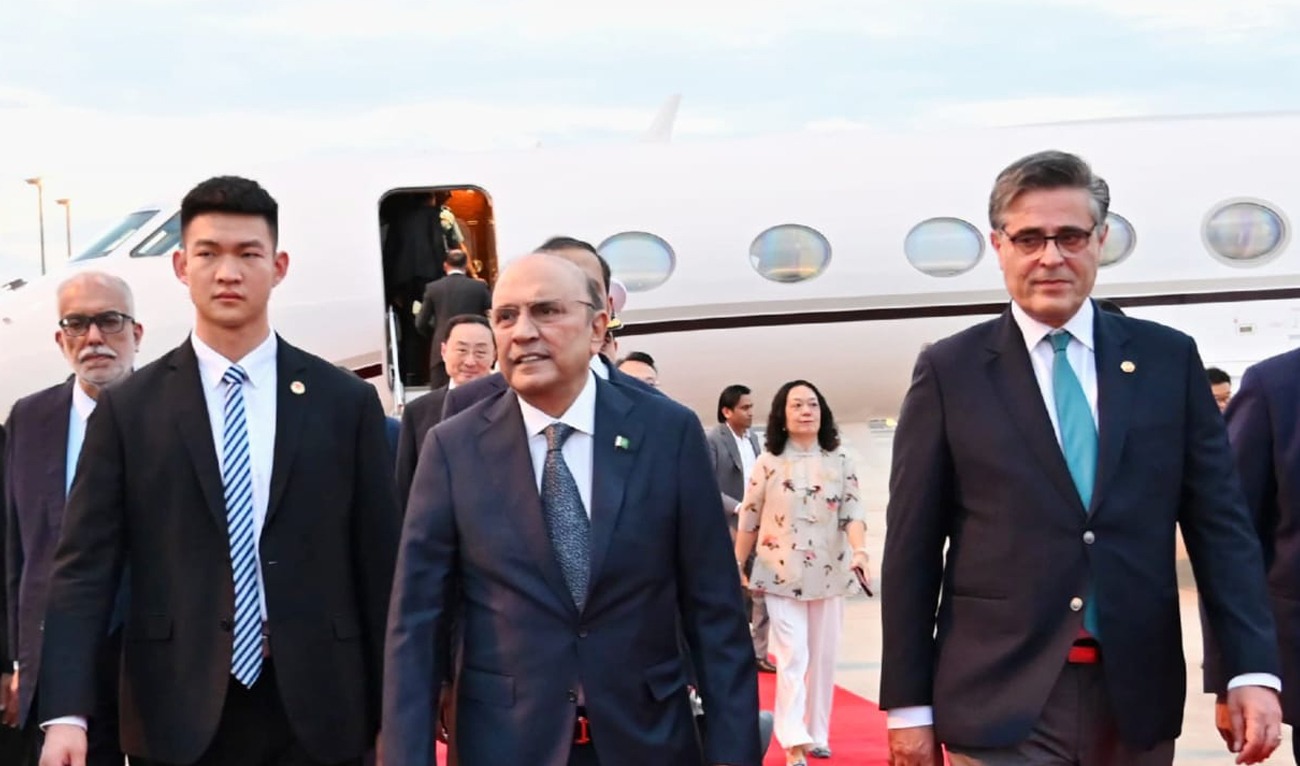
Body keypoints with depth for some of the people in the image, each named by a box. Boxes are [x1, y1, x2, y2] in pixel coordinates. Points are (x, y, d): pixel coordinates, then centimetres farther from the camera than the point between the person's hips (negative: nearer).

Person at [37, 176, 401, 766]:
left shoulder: (346, 402, 3)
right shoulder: (128, 408, 2)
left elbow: (379, 565, 4)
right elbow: (85, 566, -2)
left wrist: (391, 715, 3)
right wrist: (66, 714, -13)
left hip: (315, 711, 1)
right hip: (178, 713, 0)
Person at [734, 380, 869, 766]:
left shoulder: (840, 461, 4)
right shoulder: (768, 462, -1)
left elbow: (853, 510, -5)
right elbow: (749, 519, 4)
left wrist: (860, 550, -22)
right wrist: (737, 565, 7)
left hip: (829, 573, 3)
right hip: (783, 573, -3)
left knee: (823, 658, 9)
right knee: (793, 657, -9)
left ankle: (817, 734, 19)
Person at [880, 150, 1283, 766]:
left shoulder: (1168, 359, 6)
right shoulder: (949, 371, 1)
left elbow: (1219, 522, 5)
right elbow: (912, 548, 0)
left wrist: (1253, 668, -5)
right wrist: (908, 704, -2)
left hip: (1138, 698, 3)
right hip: (1000, 703, -2)